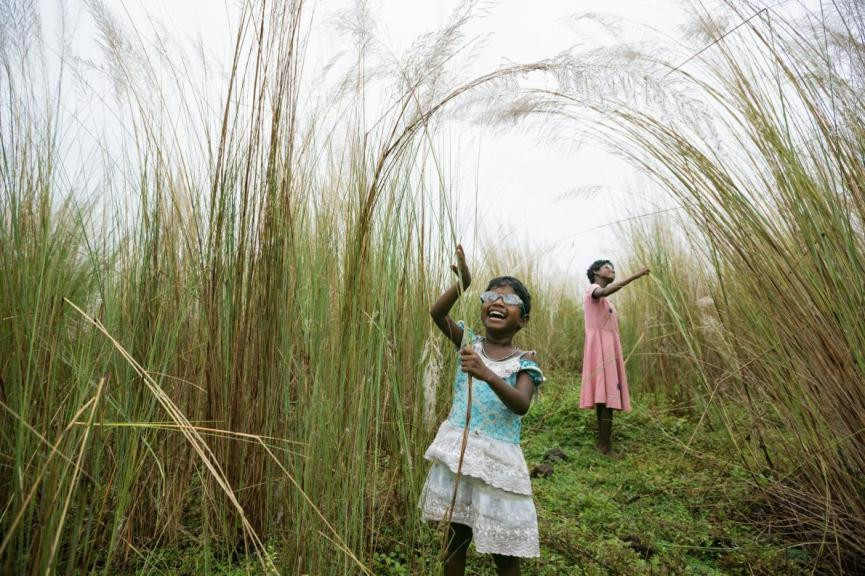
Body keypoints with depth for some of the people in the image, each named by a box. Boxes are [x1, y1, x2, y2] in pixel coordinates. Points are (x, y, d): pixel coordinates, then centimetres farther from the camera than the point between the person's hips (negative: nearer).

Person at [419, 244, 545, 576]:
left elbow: (521, 405, -22)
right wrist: (462, 283, -24)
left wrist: (488, 375, -37)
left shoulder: (524, 362, -6)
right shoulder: (470, 343, 4)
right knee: (455, 536, 17)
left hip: (497, 458, -3)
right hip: (456, 450, 3)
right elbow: (437, 313, -10)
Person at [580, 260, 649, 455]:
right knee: (606, 394, -15)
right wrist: (635, 276, -36)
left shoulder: (605, 300, 25)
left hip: (609, 347, 10)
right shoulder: (592, 289, -3)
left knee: (606, 395, 8)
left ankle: (602, 443, 12)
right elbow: (605, 291, -29)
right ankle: (606, 447, -16)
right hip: (601, 347, -10)